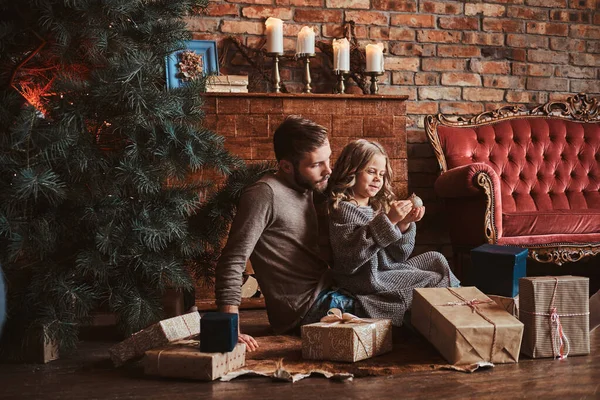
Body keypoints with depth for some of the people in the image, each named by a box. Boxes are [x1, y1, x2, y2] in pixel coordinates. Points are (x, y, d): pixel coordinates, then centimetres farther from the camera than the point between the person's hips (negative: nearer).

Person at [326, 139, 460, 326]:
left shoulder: (380, 205, 10)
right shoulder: (341, 208, -13)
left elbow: (399, 256, 7)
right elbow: (350, 256, -28)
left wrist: (404, 225, -12)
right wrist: (388, 222, -28)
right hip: (368, 280, -8)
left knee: (435, 259, 8)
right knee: (434, 282, -9)